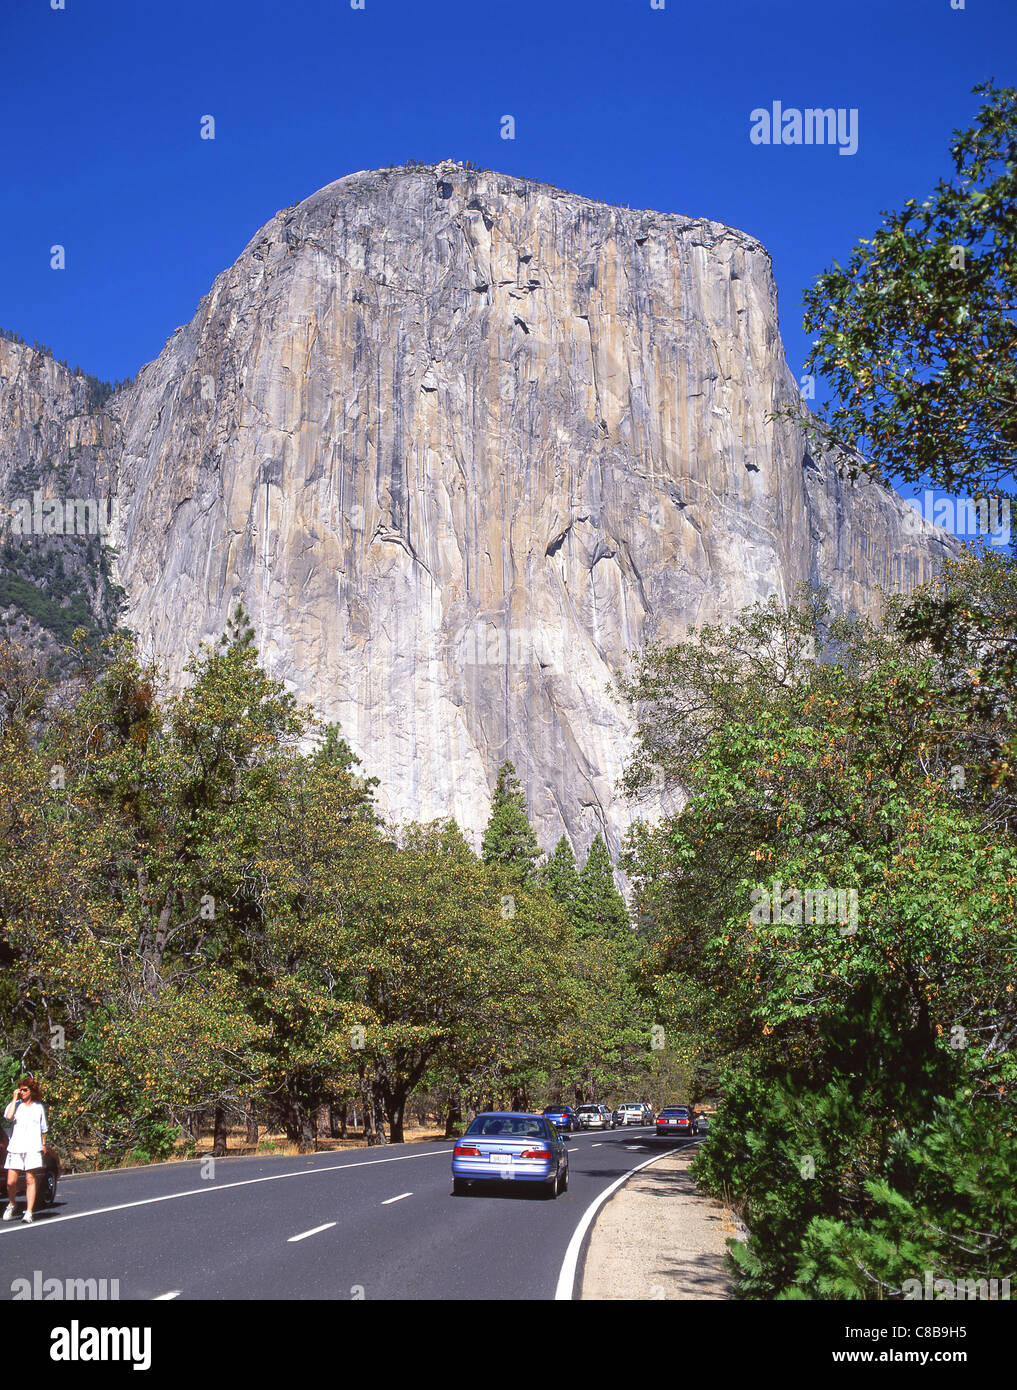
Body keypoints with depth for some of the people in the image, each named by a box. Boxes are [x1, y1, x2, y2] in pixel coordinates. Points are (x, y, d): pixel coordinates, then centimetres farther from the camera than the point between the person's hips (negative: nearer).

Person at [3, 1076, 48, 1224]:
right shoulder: (15, 1105, 6)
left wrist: (43, 1144, 15)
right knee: (11, 1181, -4)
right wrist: (15, 1098, -9)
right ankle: (12, 1204, 23)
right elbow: (8, 1116, -16)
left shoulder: (39, 1107, 12)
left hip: (33, 1148, 0)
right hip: (15, 1147, 0)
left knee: (30, 1180, -5)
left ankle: (29, 1212, -3)